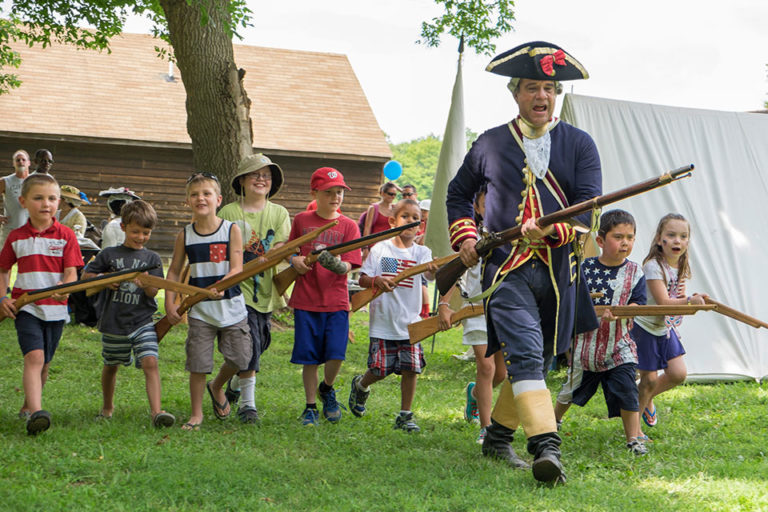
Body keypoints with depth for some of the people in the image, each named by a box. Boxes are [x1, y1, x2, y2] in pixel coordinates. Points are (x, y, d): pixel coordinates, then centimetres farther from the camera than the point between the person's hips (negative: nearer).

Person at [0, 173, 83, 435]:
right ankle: (36, 412, -32)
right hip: (25, 306, -1)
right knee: (34, 356, -19)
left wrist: (64, 287, -27)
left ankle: (27, 407, 31)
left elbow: (71, 273, -5)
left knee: (44, 362, 11)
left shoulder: (65, 235, 1)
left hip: (55, 308, 1)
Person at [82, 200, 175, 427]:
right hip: (113, 323, 1)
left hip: (142, 321, -1)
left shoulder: (152, 259, 3)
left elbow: (153, 292, -5)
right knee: (111, 365, 16)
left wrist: (145, 284, -27)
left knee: (150, 362, -17)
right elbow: (85, 276, 8)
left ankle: (156, 411, -23)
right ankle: (107, 406, 38)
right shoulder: (109, 255, 2)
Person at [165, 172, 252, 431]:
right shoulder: (185, 235, 1)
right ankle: (196, 413, 13)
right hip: (200, 310, 0)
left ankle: (217, 387, 32)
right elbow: (174, 271, 8)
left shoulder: (231, 230, -4)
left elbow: (237, 268, -11)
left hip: (231, 307, 0)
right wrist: (170, 304, -2)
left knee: (239, 358, 0)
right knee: (198, 363, -3)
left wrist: (221, 285, -30)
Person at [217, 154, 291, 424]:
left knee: (259, 343, 12)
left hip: (265, 290, 4)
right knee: (249, 344, -13)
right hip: (238, 289, -4)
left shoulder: (279, 213, 8)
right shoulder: (228, 213, 1)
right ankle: (247, 403, -4)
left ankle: (235, 384, 40)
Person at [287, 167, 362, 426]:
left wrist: (338, 265, -28)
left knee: (336, 354, -11)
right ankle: (310, 407, 17)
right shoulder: (301, 220, 6)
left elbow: (350, 265, -6)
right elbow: (289, 250, 18)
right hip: (306, 300, 1)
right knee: (309, 357, 2)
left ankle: (326, 389, 20)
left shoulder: (348, 226, 2)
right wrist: (294, 260, -5)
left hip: (336, 301, -1)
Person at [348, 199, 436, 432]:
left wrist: (435, 271, -42)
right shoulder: (380, 249, 1)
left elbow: (431, 272, -18)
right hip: (382, 321, -1)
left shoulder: (422, 253, 2)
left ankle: (405, 415, 12)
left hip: (410, 322, 1)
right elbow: (362, 279, 2)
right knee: (379, 370, 1)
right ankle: (360, 385, 35)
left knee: (410, 368, -4)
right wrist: (377, 281, -20)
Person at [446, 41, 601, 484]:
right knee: (525, 355, -20)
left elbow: (590, 207, -5)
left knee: (538, 361, 13)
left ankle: (499, 437, 33)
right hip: (506, 269, -2)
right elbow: (459, 194, 23)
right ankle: (547, 447, -29)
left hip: (559, 272, 2)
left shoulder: (579, 144, 6)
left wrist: (551, 229, -23)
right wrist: (464, 236, 8)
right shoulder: (490, 144, 7)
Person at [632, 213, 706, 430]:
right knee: (649, 379, -3)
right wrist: (690, 300, -46)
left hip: (666, 328, 7)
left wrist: (692, 299, -13)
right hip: (645, 328, -7)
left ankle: (648, 397, 28)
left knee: (678, 373, 0)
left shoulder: (681, 266, 2)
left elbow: (678, 299, 10)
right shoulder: (653, 266, -23)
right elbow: (663, 302, -30)